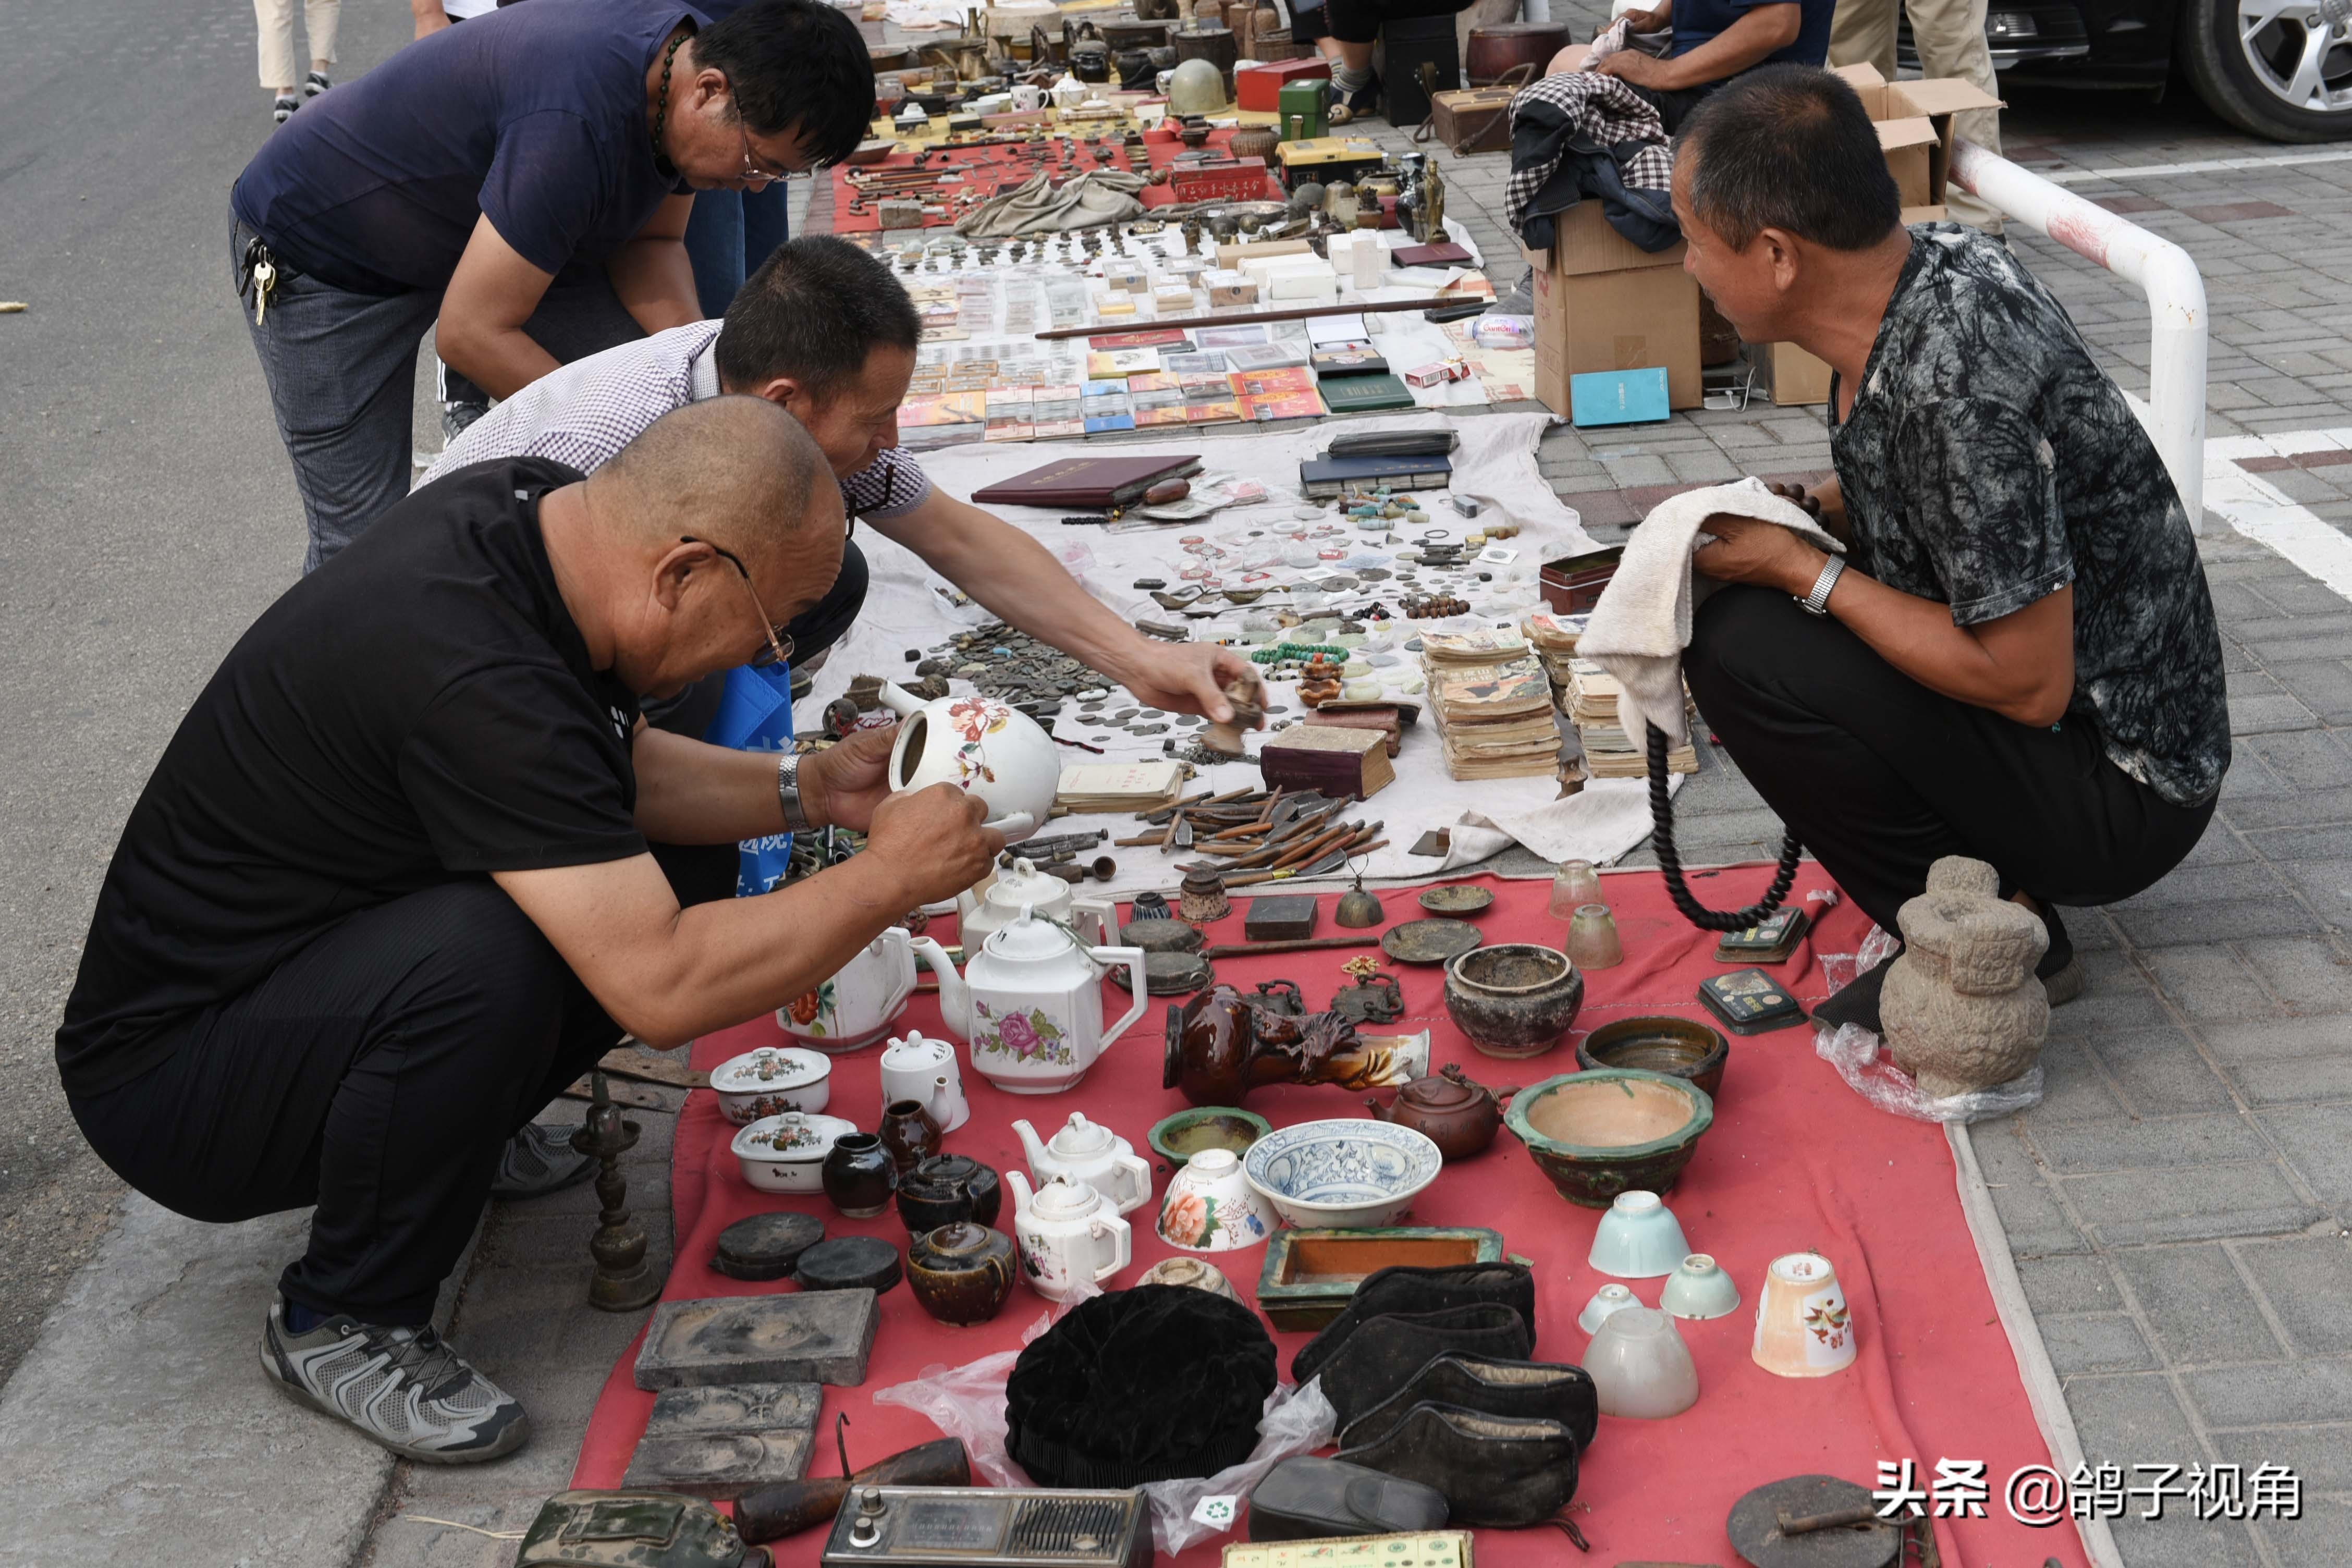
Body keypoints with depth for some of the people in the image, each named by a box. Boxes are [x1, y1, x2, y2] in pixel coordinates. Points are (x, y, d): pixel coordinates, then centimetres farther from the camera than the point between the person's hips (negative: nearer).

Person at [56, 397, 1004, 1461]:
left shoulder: (537, 510, -6)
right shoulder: (471, 678, -34)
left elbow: (618, 774, 13)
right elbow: (664, 992, -36)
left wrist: (804, 792, 0)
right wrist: (891, 877, -24)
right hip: (163, 1078, -9)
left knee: (646, 883, -4)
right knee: (490, 957, -35)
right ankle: (343, 1321, -11)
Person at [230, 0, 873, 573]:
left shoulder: (693, 51, -14)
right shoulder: (578, 124, -42)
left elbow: (648, 241, -2)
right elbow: (470, 334, -36)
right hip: (317, 256, -8)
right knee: (363, 538, -11)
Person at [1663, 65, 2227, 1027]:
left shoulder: (1953, 387, -31)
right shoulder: (1937, 263, -3)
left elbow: (2029, 685, -26)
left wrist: (1804, 572, -18)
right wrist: (1794, 516, 0)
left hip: (2121, 795, -9)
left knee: (1741, 649, -20)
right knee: (1751, 608, 12)